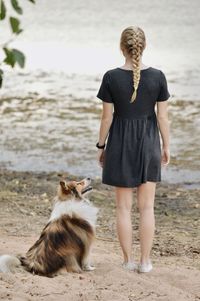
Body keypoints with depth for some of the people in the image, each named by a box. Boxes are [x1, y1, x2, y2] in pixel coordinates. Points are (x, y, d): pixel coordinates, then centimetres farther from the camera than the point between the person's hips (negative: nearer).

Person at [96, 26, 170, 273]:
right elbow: (162, 117, -4)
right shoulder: (157, 76, -9)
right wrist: (166, 146, 8)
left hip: (120, 144, -1)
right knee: (146, 206, 10)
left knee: (123, 206, 9)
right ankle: (145, 261, 12)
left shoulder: (111, 77, -12)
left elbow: (107, 117, -7)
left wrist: (101, 146, 6)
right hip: (148, 142, 1)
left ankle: (128, 260, 14)